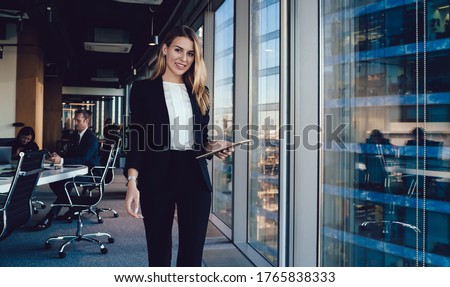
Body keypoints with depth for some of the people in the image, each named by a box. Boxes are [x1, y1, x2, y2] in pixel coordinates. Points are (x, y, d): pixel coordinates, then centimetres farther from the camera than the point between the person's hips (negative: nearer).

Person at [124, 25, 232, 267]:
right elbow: (137, 139, -2)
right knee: (159, 252, 7)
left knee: (192, 254, 2)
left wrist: (213, 147, -3)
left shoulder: (200, 92, 14)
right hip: (157, 178, -2)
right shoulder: (143, 89, 4)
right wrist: (132, 182, -14)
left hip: (195, 177, 3)